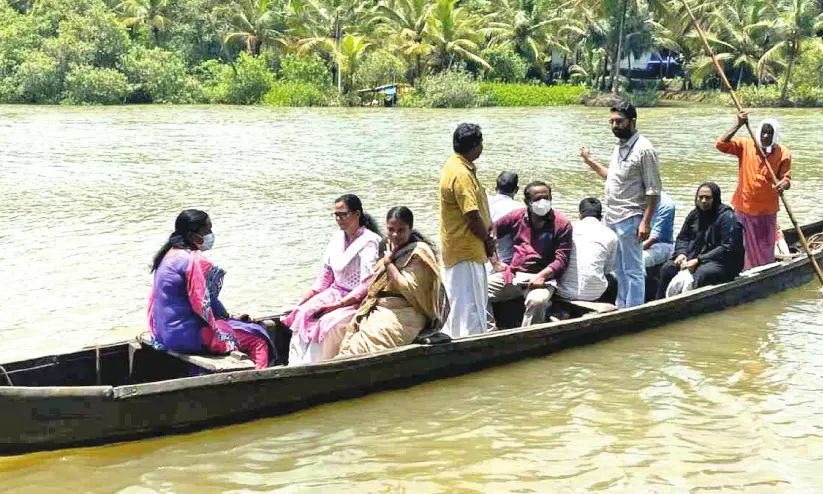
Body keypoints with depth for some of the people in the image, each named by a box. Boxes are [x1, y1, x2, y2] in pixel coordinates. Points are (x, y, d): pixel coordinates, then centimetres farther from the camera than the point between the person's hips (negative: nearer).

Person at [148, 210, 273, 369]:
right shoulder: (194, 260, -19)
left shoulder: (168, 254, 9)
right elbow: (203, 305, -20)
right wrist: (229, 318, -3)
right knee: (257, 338, -5)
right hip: (185, 335, -10)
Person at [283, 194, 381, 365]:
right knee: (302, 314, -14)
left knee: (328, 323, -30)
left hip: (357, 301, -7)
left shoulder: (369, 242, -13)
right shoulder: (337, 237, 10)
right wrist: (302, 301, 2)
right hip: (334, 293, 7)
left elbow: (367, 286, -19)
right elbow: (325, 278, 12)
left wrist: (338, 305, -21)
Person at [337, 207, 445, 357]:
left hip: (403, 315, -8)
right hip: (380, 310, 8)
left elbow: (409, 289, -16)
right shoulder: (394, 250, 20)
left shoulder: (419, 253, -4)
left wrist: (388, 262, -10)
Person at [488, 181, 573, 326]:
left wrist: (541, 276, -19)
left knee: (537, 301, -38)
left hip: (542, 277, -4)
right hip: (512, 274, 4)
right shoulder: (517, 217, 9)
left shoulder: (561, 224, -1)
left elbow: (561, 259, -4)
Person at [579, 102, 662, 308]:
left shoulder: (644, 150, -13)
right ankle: (621, 308, 27)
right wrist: (589, 161, 24)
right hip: (612, 219, 9)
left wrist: (645, 223, -20)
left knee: (632, 270, -2)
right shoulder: (619, 147, 14)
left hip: (629, 220, -9)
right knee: (619, 269, 17)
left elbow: (653, 191, -15)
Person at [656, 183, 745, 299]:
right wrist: (681, 253, -5)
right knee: (667, 268, -14)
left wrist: (699, 260, -21)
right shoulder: (694, 214, 11)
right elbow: (682, 237, 20)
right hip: (694, 256, 7)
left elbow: (728, 249, -17)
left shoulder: (727, 217, -11)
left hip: (723, 261, -6)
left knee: (701, 274, -36)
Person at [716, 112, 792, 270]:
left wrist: (783, 185, -33)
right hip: (743, 207, 0)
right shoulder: (745, 145, -5)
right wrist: (738, 126, -23)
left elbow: (786, 179, -8)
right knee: (745, 247, 11)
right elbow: (721, 144, -16)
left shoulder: (783, 153, -6)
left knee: (765, 248, 12)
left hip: (767, 210, 0)